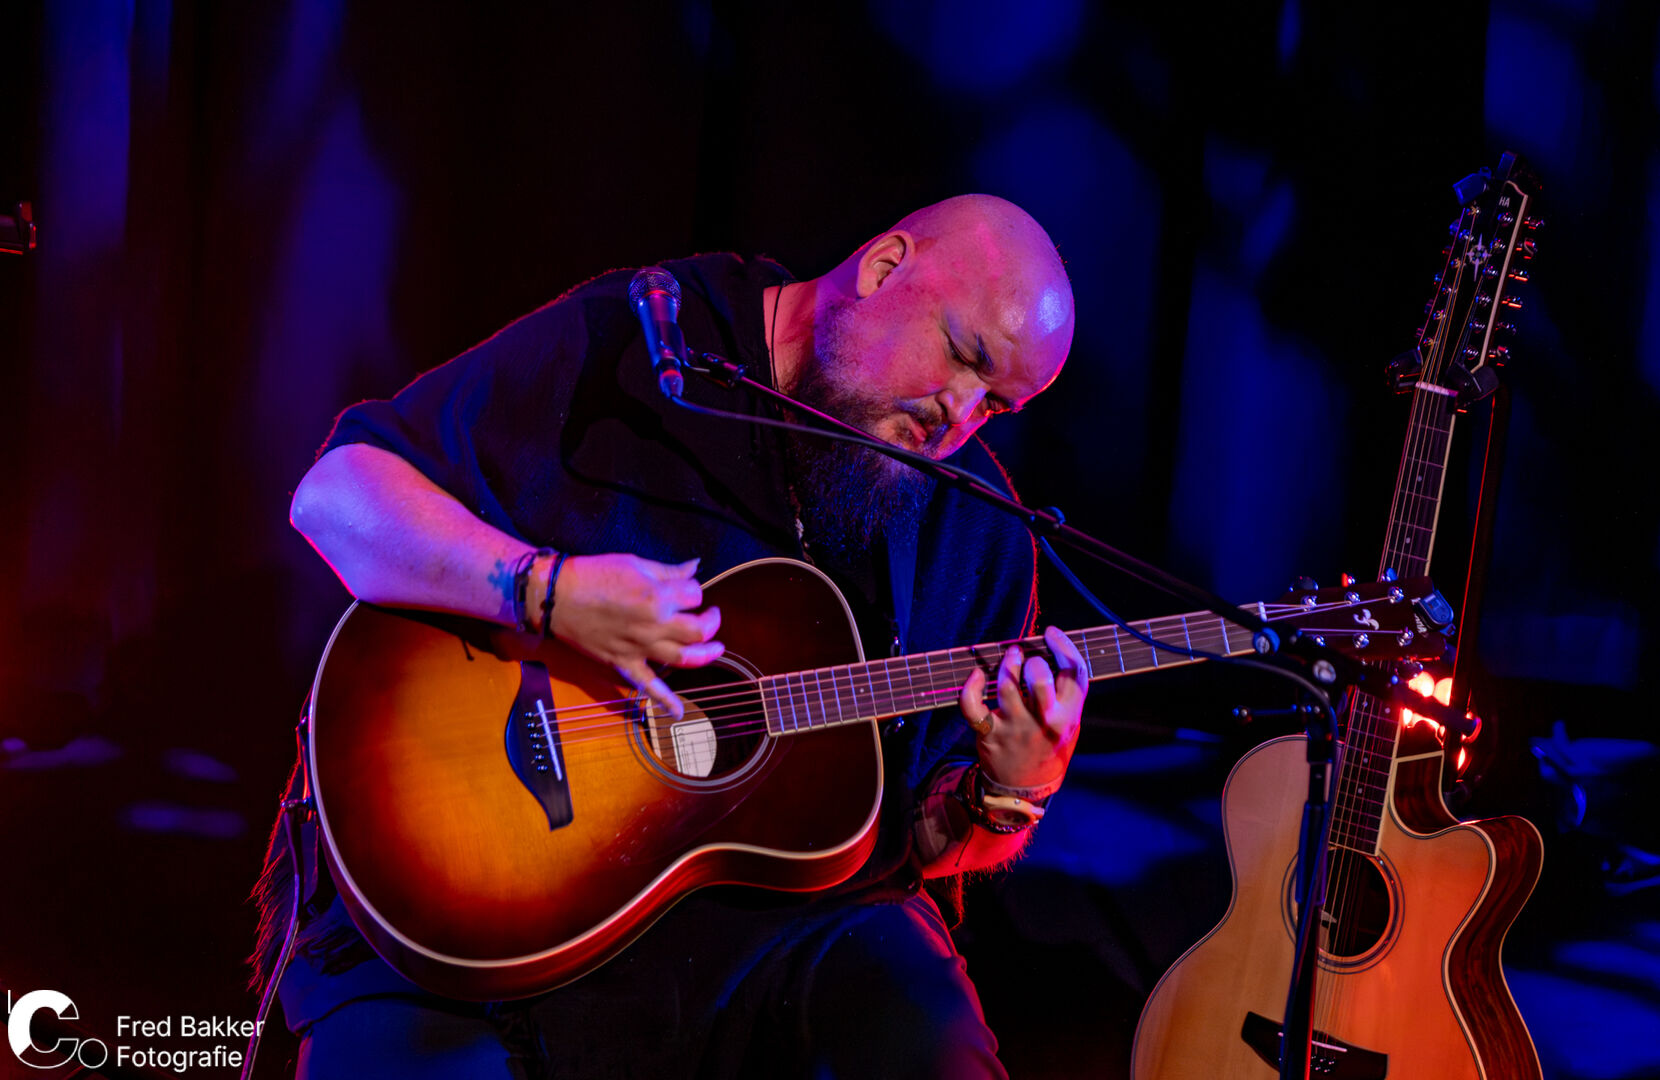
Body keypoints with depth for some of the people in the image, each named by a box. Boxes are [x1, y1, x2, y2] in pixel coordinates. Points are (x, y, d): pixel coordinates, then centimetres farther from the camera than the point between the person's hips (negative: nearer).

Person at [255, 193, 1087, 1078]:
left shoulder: (977, 530, 9)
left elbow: (921, 838, 12)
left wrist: (1014, 794, -11)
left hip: (774, 911, 3)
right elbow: (334, 496, -11)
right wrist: (545, 591, -25)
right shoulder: (625, 346, -5)